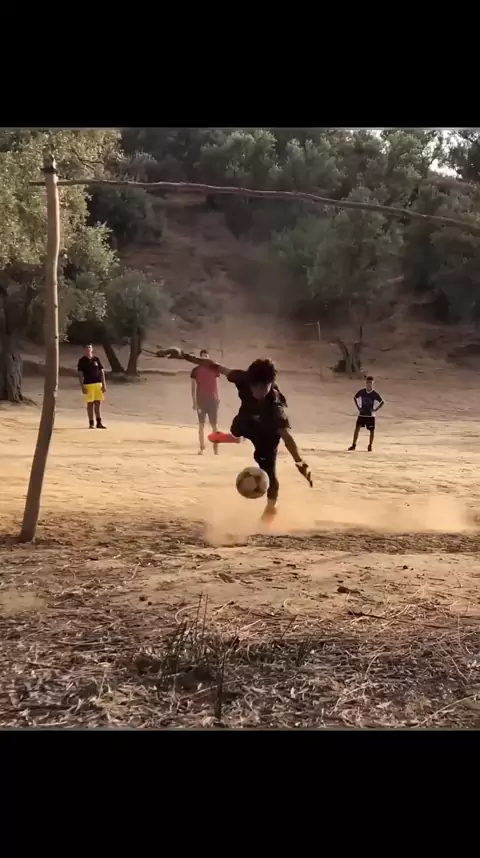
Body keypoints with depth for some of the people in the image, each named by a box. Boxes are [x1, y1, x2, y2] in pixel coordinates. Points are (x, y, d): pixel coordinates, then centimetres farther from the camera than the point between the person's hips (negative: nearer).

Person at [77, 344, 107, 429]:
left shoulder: (96, 359, 8)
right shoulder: (82, 360, 0)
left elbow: (102, 371, 10)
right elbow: (80, 374, -2)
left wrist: (104, 384, 4)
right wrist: (82, 386, -9)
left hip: (98, 383, 3)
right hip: (88, 384, -3)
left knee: (98, 403, 5)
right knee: (90, 404, 1)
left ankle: (99, 422, 10)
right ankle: (91, 423, 8)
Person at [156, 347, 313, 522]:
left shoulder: (275, 407, -46)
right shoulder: (244, 379, -39)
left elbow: (286, 436, -51)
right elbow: (215, 366, -33)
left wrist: (300, 463, -62)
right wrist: (184, 356, -39)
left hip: (267, 433, -4)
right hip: (248, 421, 4)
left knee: (269, 472, -4)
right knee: (236, 432, 37)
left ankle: (271, 506, 27)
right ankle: (235, 436, 78)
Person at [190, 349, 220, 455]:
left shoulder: (214, 369, 6)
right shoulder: (196, 370, 2)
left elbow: (216, 385, 9)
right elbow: (193, 387, 1)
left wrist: (218, 398, 1)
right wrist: (194, 402, -6)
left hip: (212, 400, 0)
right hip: (201, 400, 0)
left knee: (214, 425, -1)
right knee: (201, 425, 1)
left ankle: (216, 447, 5)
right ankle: (202, 448, 5)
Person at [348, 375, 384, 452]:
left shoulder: (375, 394, -7)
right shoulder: (361, 392, -3)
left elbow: (382, 402, -1)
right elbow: (355, 398, 13)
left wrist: (375, 409, -9)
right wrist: (358, 407, 3)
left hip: (370, 415, -1)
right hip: (361, 414, 1)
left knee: (371, 431, 4)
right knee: (357, 428, -7)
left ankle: (370, 446, 18)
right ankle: (354, 445, -2)